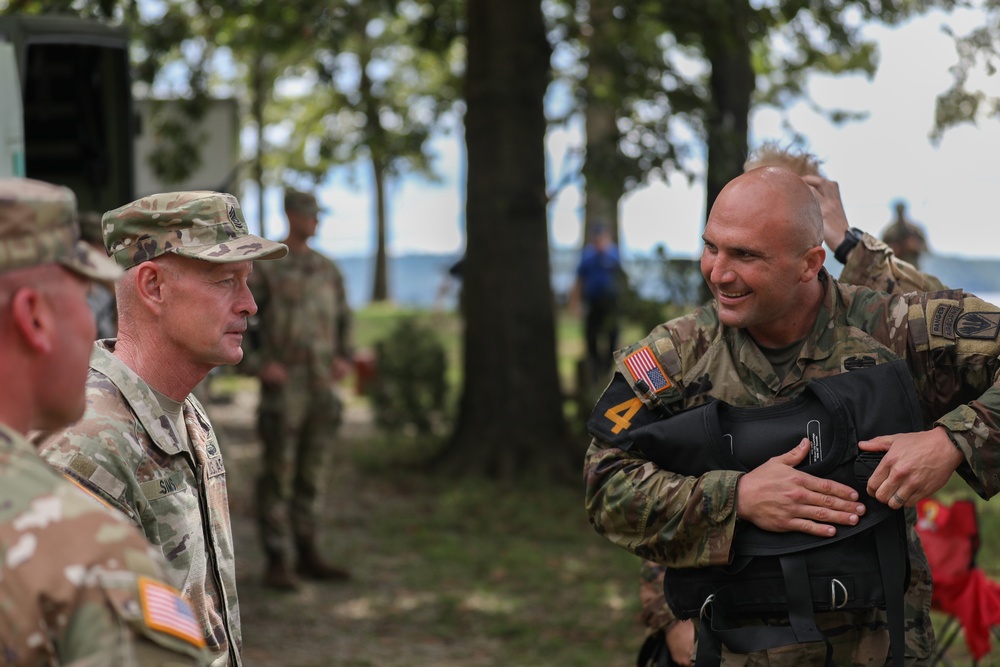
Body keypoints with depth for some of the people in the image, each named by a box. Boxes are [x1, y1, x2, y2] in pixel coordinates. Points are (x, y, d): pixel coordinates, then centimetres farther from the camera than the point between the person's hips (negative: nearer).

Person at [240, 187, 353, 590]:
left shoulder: (327, 269, 11)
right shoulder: (264, 266, -6)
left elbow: (342, 318, 23)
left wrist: (344, 358, 7)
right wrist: (255, 364, -14)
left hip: (322, 388, 6)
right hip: (283, 387, -5)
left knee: (312, 474, 10)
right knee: (278, 476, -3)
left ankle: (309, 556, 18)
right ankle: (277, 563, 1)